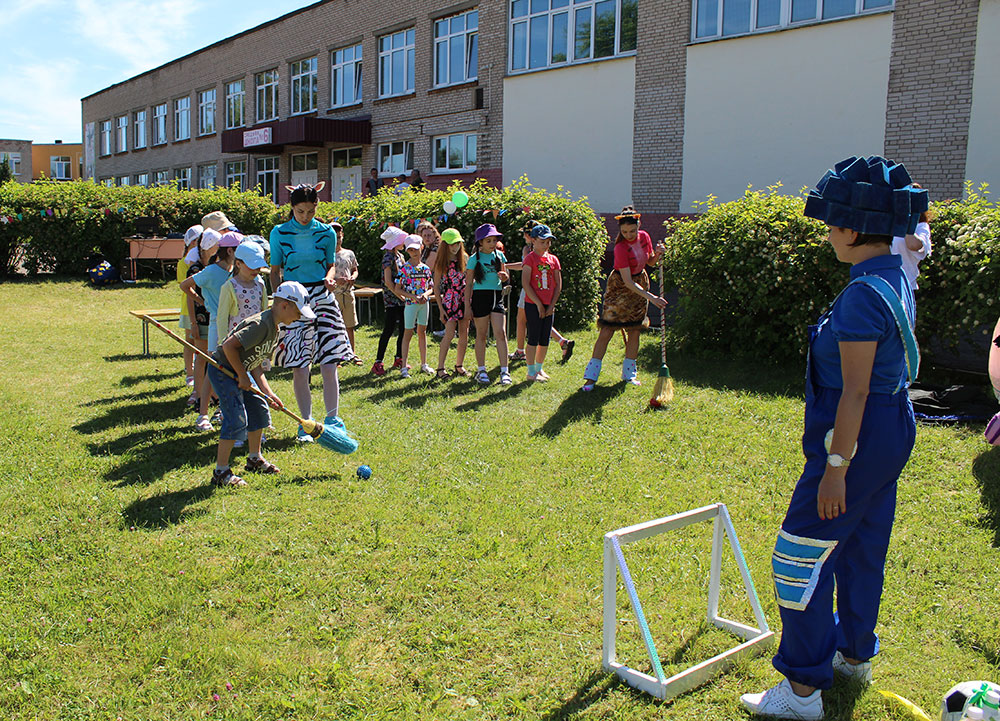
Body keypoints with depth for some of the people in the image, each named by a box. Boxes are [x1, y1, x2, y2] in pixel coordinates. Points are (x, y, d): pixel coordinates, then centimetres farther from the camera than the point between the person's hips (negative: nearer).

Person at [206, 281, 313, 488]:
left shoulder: (274, 327, 5)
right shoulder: (260, 325, -26)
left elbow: (256, 363, 7)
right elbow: (229, 346, -31)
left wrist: (267, 392, -2)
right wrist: (243, 377, -22)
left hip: (239, 371, 10)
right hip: (223, 371, -10)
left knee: (259, 410, 15)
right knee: (237, 420, -13)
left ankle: (255, 459, 32)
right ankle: (221, 472, -2)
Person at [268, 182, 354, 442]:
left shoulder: (326, 232, 4)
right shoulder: (279, 233, 1)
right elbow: (275, 271, 6)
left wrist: (329, 277, -9)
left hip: (322, 298, 1)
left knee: (329, 365, -5)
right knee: (299, 369, 1)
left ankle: (332, 419, 9)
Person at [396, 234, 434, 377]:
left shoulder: (426, 268, 6)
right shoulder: (404, 268, -7)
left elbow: (430, 288, 13)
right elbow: (399, 289, -8)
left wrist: (426, 294, -10)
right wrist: (414, 297, -18)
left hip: (425, 303, 4)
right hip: (410, 303, -4)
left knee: (422, 332, 12)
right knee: (408, 333, -2)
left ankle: (424, 364, 20)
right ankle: (404, 366, 1)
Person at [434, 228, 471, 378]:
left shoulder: (464, 258, 5)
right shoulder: (441, 262, -3)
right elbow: (436, 286, -2)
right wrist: (441, 308, -7)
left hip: (465, 298, 3)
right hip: (449, 300, -3)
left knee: (464, 334, 4)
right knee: (449, 333, -11)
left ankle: (459, 365, 17)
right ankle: (440, 368, -3)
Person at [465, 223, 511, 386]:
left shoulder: (499, 255, 9)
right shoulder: (474, 259, -2)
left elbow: (506, 276, 19)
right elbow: (469, 283, 0)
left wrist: (505, 276, -6)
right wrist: (467, 305, -3)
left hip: (497, 297, 3)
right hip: (480, 297, -3)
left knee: (501, 333, -7)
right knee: (481, 335, 4)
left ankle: (504, 371, -6)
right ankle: (481, 371, 14)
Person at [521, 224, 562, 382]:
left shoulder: (553, 259, 9)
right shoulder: (530, 258, -7)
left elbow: (558, 284, 10)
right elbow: (525, 283, -13)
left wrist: (552, 305, -1)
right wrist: (539, 304, -13)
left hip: (549, 306, 5)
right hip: (533, 305, -5)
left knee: (545, 340, 10)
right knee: (534, 338, -3)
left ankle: (539, 368, 25)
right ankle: (531, 372, 5)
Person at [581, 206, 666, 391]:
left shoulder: (644, 237, -6)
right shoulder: (621, 248, -25)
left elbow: (650, 262, 10)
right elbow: (628, 282, -26)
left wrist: (657, 254, -13)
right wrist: (651, 298, -30)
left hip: (640, 282, 6)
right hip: (619, 286, -6)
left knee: (634, 330, 7)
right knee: (607, 330, -8)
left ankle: (629, 373, 18)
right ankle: (592, 375, -3)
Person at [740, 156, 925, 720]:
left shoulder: (862, 295, -23)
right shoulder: (898, 280, 7)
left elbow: (855, 392, -24)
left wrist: (835, 469, -20)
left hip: (860, 438, -10)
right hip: (893, 428, 10)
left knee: (800, 556, -1)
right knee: (862, 546, 22)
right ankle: (855, 653, 40)